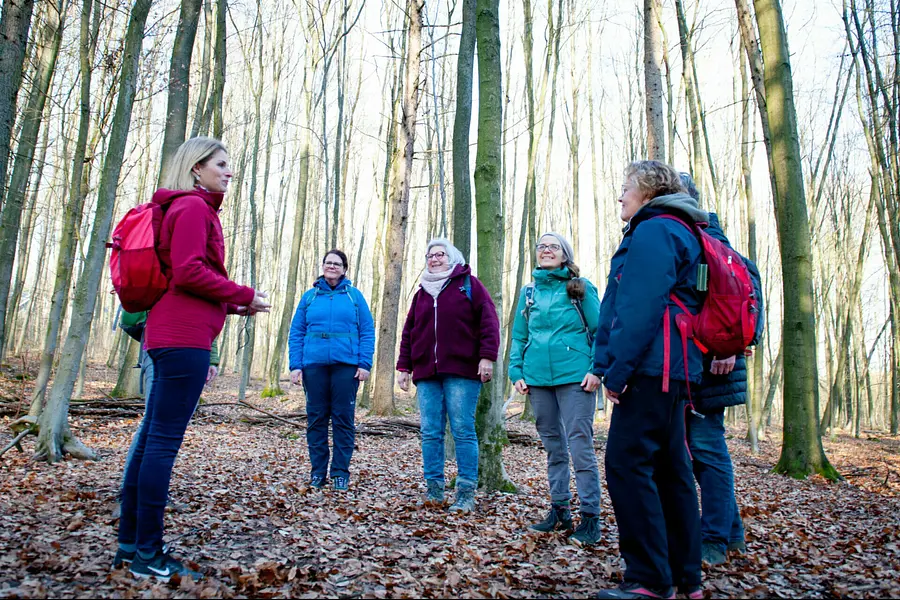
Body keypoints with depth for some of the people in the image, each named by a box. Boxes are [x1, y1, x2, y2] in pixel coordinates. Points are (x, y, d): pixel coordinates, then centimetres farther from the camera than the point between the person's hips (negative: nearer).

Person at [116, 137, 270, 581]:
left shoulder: (190, 208, 24)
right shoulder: (193, 207, -6)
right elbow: (188, 272, -17)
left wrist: (232, 306, 15)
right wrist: (244, 297, -8)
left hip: (170, 336, 10)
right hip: (184, 336, -10)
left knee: (151, 437, 11)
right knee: (165, 441, -8)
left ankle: (130, 542, 19)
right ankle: (148, 554, -2)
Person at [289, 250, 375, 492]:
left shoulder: (354, 295, 7)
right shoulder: (309, 296, 11)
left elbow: (367, 331, 3)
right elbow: (296, 333, 9)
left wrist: (365, 363, -7)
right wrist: (295, 365, -1)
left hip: (346, 365, -1)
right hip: (314, 365, 2)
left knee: (343, 418, 2)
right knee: (316, 418, 6)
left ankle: (341, 472, 10)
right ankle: (317, 472, 16)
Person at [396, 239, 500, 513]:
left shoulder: (468, 283, 7)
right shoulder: (421, 292, 22)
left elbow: (489, 320, -2)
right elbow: (408, 332, 22)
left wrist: (487, 356, -12)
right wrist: (404, 367, 15)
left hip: (461, 371, -5)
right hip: (427, 373, 5)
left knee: (463, 431, -4)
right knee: (430, 433, 3)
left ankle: (466, 494, 0)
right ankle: (434, 490, 10)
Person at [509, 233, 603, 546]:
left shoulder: (581, 288, 3)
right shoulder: (528, 293, 13)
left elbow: (600, 331, -1)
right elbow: (519, 337, 15)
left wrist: (597, 369, -12)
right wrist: (516, 372, 4)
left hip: (575, 377, -4)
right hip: (538, 378, 5)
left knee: (580, 445, -7)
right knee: (553, 446, 12)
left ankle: (590, 516, 2)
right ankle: (560, 511, 23)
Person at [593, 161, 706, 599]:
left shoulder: (652, 231, -8)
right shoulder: (678, 233, 25)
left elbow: (640, 309, -19)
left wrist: (617, 371, -18)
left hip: (650, 368, -11)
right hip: (672, 372, 11)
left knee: (627, 464, -10)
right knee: (669, 468, 13)